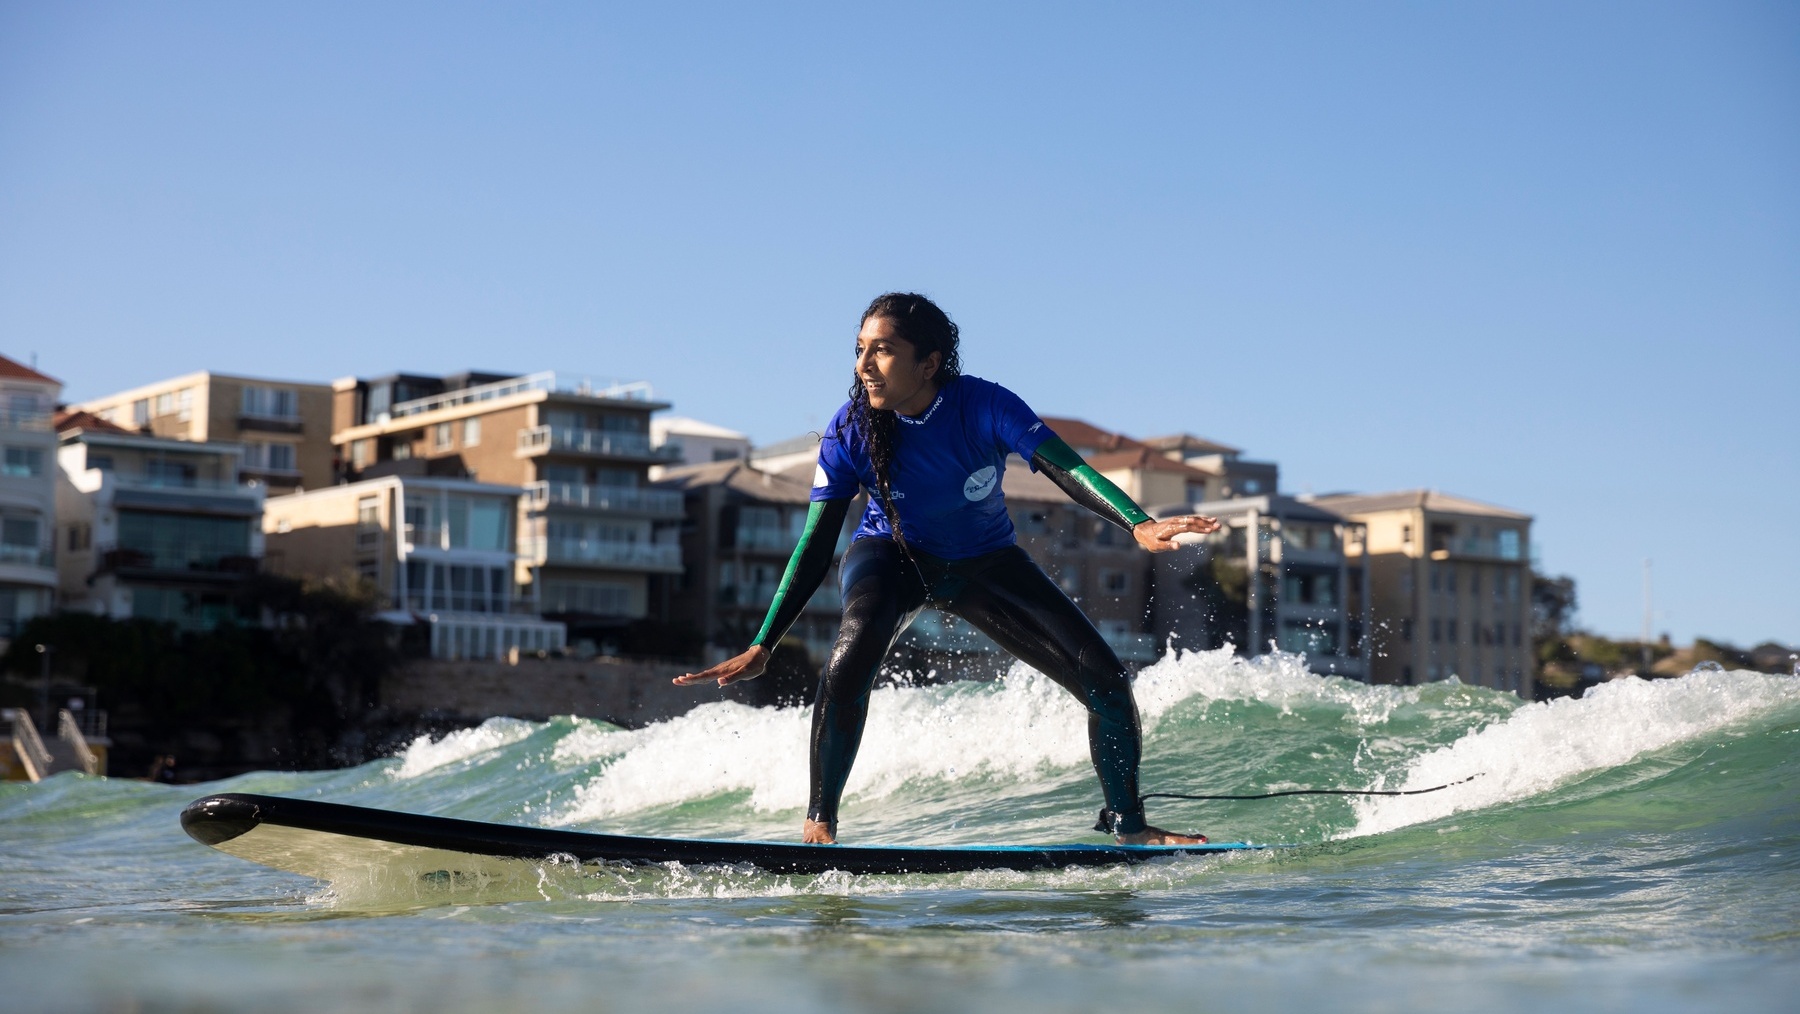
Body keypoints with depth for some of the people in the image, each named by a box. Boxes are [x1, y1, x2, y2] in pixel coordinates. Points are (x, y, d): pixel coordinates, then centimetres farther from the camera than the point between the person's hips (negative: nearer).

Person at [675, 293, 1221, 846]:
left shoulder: (985, 406, -26)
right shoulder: (851, 431, -23)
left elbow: (1069, 470, -35)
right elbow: (816, 548, -19)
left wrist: (1139, 525, -54)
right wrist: (760, 648, -24)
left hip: (985, 563, 1)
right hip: (893, 554, -1)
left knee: (1108, 684, -9)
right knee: (852, 655, -37)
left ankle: (1129, 825, 15)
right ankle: (819, 825, -23)